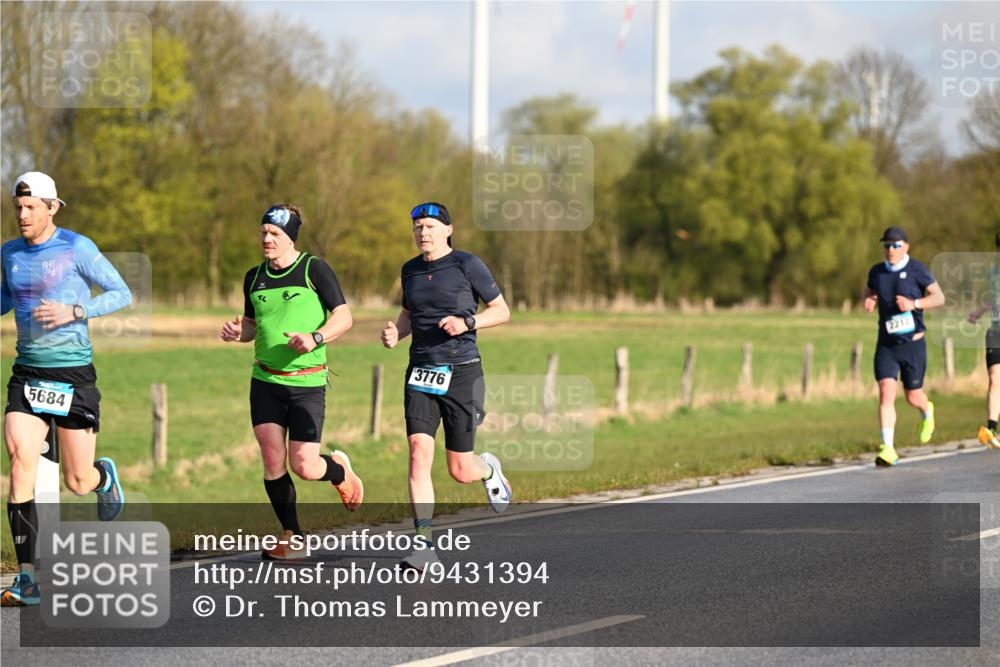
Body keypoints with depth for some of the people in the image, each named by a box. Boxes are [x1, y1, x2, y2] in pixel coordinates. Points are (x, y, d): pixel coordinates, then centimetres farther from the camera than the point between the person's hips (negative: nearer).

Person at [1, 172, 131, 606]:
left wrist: (73, 312, -19)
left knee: (78, 483, 3)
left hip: (74, 375, -4)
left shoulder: (76, 248, -8)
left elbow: (122, 294, -6)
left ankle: (105, 477, 44)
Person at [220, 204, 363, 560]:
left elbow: (344, 317, -6)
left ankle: (339, 470, 26)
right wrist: (238, 332, -1)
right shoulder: (254, 277, 10)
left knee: (304, 466, -10)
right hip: (265, 381, 4)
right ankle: (292, 538, 10)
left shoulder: (314, 269, -5)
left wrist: (315, 338, -23)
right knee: (272, 461, -5)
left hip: (307, 382, -4)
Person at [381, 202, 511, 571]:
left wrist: (467, 323, -17)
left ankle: (488, 468, 40)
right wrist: (394, 333, 4)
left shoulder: (467, 264, -5)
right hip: (421, 373, 4)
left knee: (460, 472, 2)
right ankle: (423, 545, -14)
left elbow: (502, 310, 0)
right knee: (419, 452, -15)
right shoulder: (410, 270, 10)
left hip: (461, 373, -4)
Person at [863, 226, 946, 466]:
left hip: (913, 344, -2)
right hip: (886, 346, 2)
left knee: (913, 397, 9)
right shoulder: (876, 272, 4)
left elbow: (939, 297, -9)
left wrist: (914, 304, -26)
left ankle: (927, 412, 47)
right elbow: (869, 291, 23)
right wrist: (868, 301, -1)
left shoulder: (916, 270, -8)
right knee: (886, 394, -15)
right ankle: (888, 449, -18)